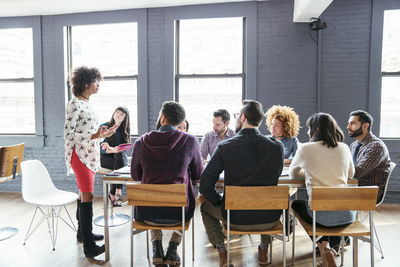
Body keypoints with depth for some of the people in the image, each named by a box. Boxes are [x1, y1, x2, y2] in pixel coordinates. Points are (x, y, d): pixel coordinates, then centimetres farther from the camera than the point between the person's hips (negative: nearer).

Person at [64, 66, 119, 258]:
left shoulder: (86, 103, 14)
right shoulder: (74, 104, -14)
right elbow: (68, 134, -18)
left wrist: (103, 133, 9)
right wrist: (95, 136, -26)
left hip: (90, 154, 9)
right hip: (80, 154, -9)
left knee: (84, 194, 16)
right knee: (87, 196, -10)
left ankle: (82, 233, 30)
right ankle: (89, 247, -5)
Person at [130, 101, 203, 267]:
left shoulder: (141, 142, -5)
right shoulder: (190, 141, -8)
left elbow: (135, 176, 9)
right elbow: (198, 175, 5)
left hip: (147, 214, 1)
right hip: (178, 213, -1)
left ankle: (157, 247, 26)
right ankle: (173, 249, 25)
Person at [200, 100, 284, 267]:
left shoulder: (224, 147, -13)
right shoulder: (277, 146, -7)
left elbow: (205, 185, -12)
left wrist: (222, 204, 6)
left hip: (236, 218, -2)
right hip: (269, 219, 2)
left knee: (205, 206, 29)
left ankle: (222, 252, 17)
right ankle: (264, 249, 38)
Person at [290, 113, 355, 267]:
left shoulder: (306, 148, -4)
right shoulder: (344, 148, 6)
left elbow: (292, 173, 13)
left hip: (322, 215, -4)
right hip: (347, 214, 5)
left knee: (296, 204, 27)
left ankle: (323, 247, 15)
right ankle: (329, 247, 34)